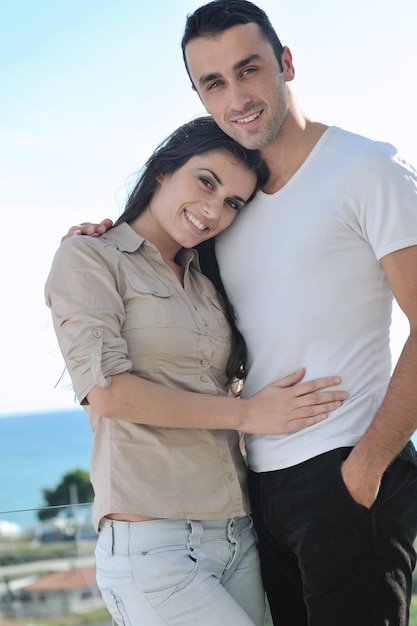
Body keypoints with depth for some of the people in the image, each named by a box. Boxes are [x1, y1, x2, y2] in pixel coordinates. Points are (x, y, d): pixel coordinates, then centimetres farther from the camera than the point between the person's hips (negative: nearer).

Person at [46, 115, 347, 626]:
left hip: (237, 540, 7)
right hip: (151, 546, -6)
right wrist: (247, 415, -9)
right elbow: (107, 391, -11)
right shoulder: (89, 258, 1)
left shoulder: (205, 284, 19)